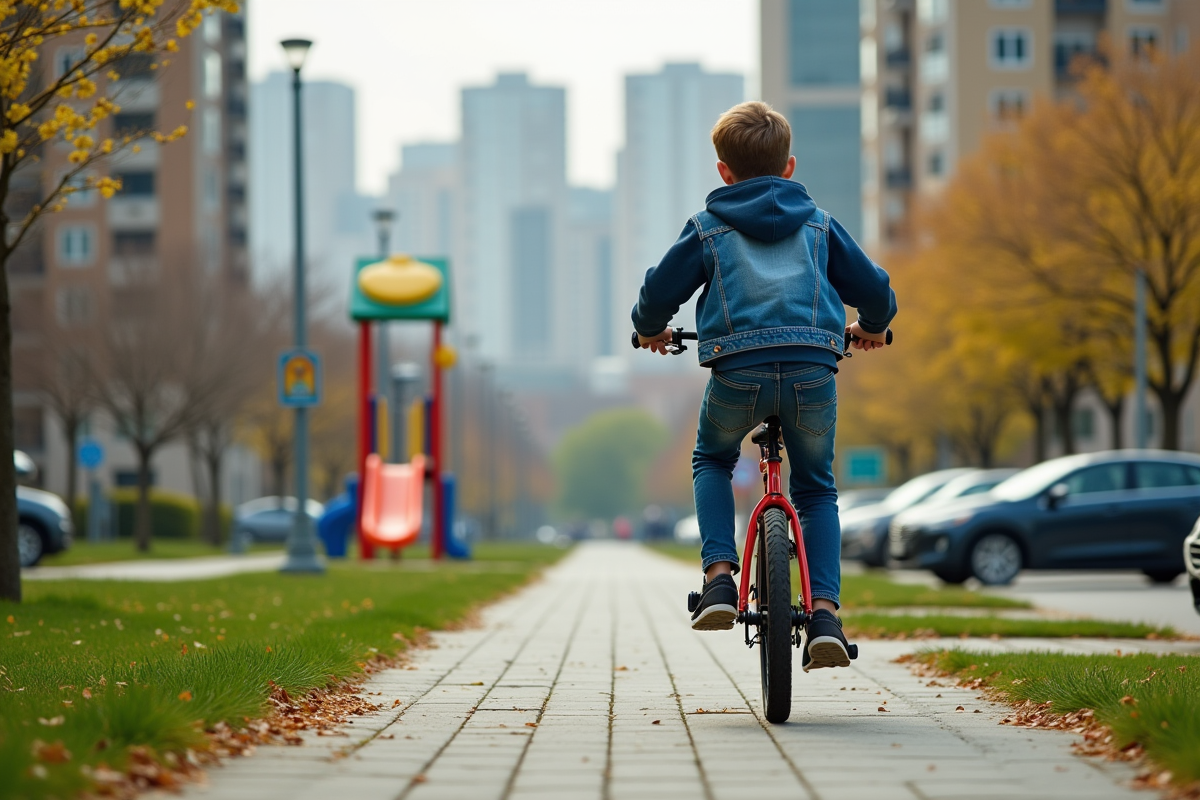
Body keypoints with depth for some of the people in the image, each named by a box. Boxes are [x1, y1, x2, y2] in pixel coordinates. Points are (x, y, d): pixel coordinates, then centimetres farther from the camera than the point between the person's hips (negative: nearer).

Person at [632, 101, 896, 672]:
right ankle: (825, 612, 2)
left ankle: (719, 575, 7)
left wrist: (650, 329, 36)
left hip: (738, 369, -1)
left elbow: (659, 292, 14)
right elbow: (875, 291, 24)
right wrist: (872, 327, 46)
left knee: (711, 462, 27)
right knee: (816, 488, 19)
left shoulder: (707, 228, 15)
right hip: (813, 368, 1)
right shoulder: (819, 224, 21)